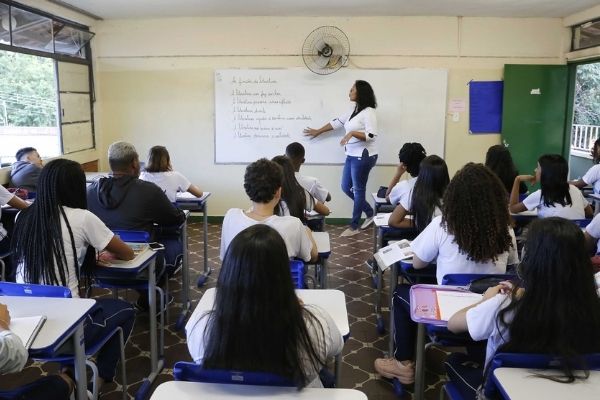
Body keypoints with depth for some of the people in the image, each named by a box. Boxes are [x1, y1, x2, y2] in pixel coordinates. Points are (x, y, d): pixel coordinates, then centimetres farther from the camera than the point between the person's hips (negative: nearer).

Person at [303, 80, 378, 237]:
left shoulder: (368, 112, -14)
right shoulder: (353, 111, 12)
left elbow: (372, 135, -22)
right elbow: (336, 122, 20)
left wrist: (352, 133, -28)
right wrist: (318, 131, 26)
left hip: (364, 157, -9)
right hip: (352, 156, 9)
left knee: (358, 190, 1)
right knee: (346, 187, 13)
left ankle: (354, 227, 12)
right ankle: (369, 213, 28)